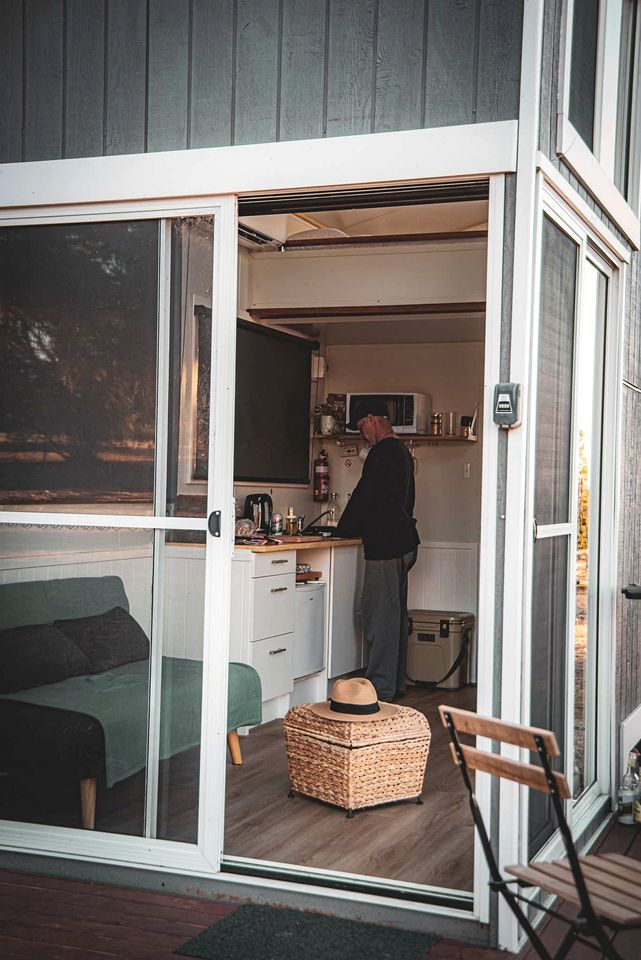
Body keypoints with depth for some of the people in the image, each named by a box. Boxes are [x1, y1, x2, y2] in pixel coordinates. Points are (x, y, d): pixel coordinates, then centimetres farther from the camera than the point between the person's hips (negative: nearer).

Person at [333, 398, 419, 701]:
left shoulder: (383, 452, -14)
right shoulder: (402, 451, 18)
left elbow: (364, 495, -13)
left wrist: (342, 530, 1)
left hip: (384, 546, -10)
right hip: (402, 542, 10)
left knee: (380, 616, -7)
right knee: (395, 614, 14)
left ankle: (381, 688, -5)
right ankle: (395, 684, 21)